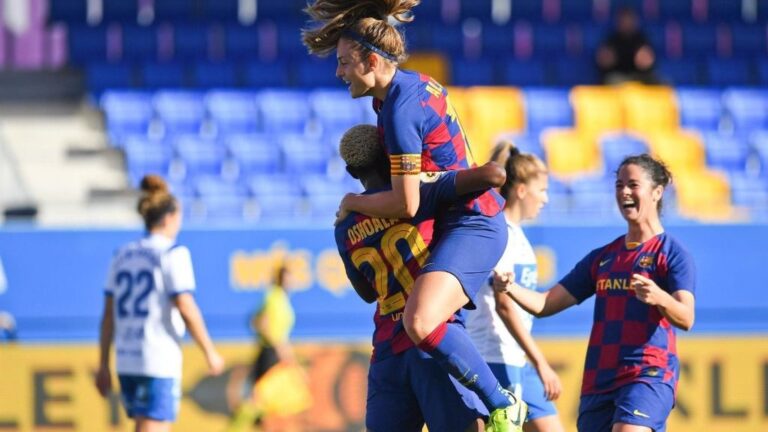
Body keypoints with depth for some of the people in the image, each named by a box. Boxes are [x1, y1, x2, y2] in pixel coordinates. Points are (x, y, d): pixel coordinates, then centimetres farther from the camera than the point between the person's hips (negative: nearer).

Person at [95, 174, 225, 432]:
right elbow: (185, 308, -13)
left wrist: (103, 366, 14)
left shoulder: (123, 255, 12)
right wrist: (210, 353, -4)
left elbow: (108, 314, 11)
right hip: (159, 362, -7)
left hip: (126, 361, 7)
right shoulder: (173, 254, -6)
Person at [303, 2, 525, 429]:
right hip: (472, 220, 11)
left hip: (469, 226, -11)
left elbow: (406, 204, -20)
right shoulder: (418, 83, 8)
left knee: (420, 323, -31)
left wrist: (353, 202, -3)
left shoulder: (399, 110, -21)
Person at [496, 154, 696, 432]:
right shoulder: (602, 257, 19)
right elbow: (545, 304, 16)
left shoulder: (671, 253, -1)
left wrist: (658, 297, -37)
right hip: (599, 377, 7)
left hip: (649, 374, -7)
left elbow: (686, 319, -15)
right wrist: (510, 288, -5)